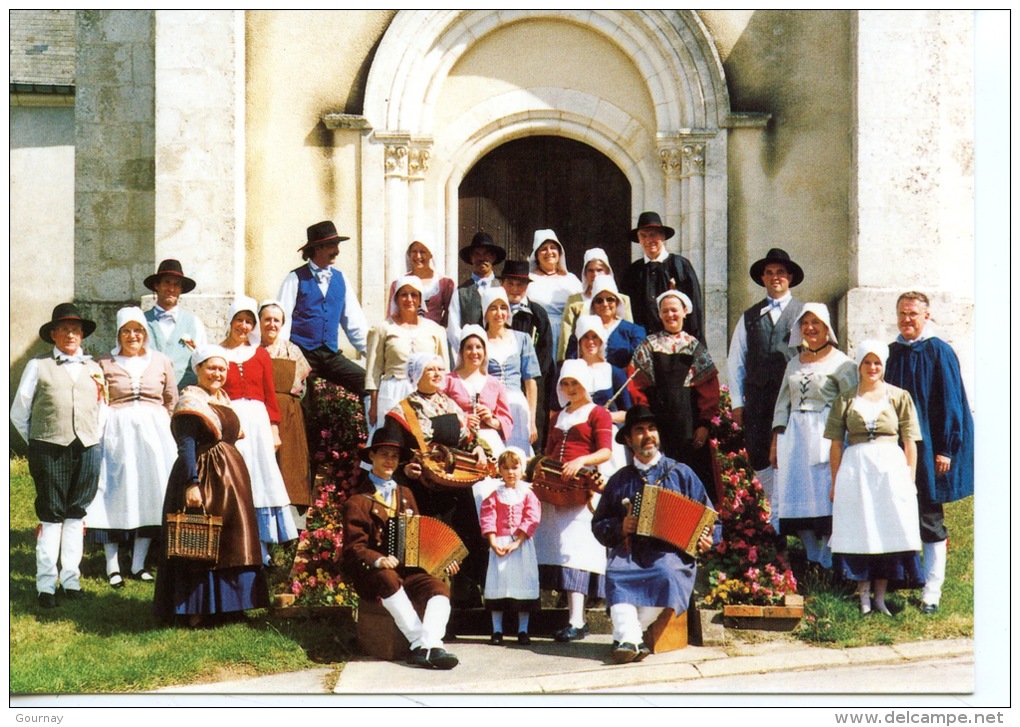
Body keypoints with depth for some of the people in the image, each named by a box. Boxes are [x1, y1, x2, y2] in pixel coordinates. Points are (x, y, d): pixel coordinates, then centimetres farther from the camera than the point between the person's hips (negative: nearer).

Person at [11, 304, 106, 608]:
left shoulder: (94, 368, 15)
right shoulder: (38, 366, 5)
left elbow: (103, 408, 21)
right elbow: (19, 412, 5)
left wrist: (95, 437, 9)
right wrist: (37, 443, 3)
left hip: (87, 449, 3)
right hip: (49, 449, -3)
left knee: (76, 515, 7)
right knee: (51, 516, -2)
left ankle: (71, 579, 15)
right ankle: (46, 584, 3)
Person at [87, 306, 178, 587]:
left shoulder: (162, 362, 9)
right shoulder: (104, 364, 4)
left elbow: (172, 401, 12)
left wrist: (163, 428, 5)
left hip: (154, 434, 2)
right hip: (116, 434, -2)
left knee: (149, 492, 3)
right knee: (115, 494, -3)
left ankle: (139, 563, 12)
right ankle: (112, 565, 2)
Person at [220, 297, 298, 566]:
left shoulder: (261, 355, 12)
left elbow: (270, 394, 11)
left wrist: (274, 428, 5)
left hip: (258, 422, 3)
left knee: (260, 481, 2)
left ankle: (260, 550, 6)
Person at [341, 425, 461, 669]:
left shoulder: (405, 494, 22)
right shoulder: (358, 500, 4)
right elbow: (354, 547, -6)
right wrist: (378, 560, -27)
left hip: (408, 570, 5)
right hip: (371, 574, -5)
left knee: (440, 588, -25)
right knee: (388, 579, -38)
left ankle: (429, 646, -44)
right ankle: (419, 643, -41)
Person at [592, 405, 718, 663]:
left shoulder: (681, 473, 15)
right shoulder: (619, 480, 19)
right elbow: (599, 525, 18)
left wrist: (708, 538, -7)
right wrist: (620, 527, -2)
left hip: (671, 552, -1)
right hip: (630, 552, 1)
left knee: (667, 577, -35)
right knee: (617, 574, -33)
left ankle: (623, 635, -23)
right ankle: (630, 640, -38)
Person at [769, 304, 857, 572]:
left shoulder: (840, 362, 0)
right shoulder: (794, 364, 17)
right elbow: (783, 403, 16)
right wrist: (776, 442, 8)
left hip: (825, 436, -5)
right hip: (794, 436, 5)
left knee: (826, 497, -7)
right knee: (798, 496, 2)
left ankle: (827, 562, 1)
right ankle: (812, 558, 11)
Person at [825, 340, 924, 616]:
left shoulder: (899, 397, 5)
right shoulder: (845, 400, 7)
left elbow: (910, 442, 3)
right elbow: (836, 443, 6)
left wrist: (910, 479, -2)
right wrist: (835, 482, 3)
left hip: (891, 469, 0)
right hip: (855, 469, 0)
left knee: (888, 529, 1)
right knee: (858, 529, 1)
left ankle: (880, 595, 8)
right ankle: (863, 594, 9)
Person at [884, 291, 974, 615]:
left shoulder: (939, 352, -6)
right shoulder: (891, 354, 8)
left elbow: (951, 403, -7)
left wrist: (945, 449, -12)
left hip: (928, 449, -5)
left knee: (929, 519, 0)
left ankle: (932, 591, 5)